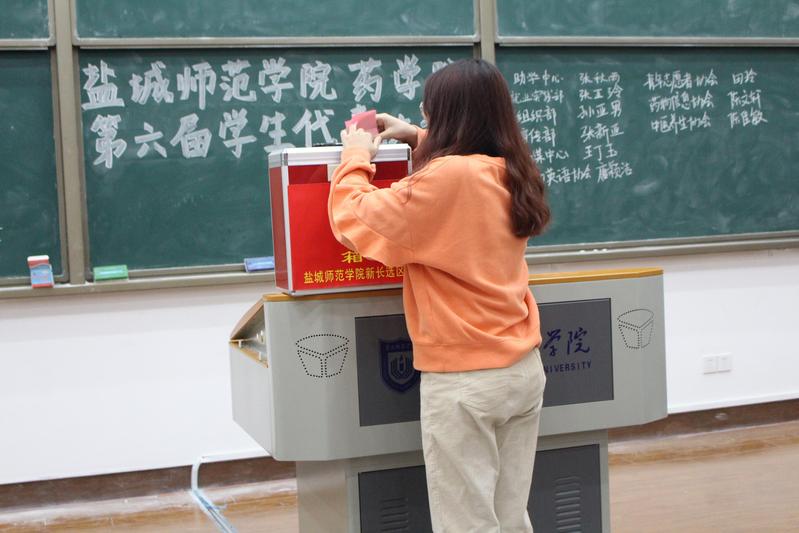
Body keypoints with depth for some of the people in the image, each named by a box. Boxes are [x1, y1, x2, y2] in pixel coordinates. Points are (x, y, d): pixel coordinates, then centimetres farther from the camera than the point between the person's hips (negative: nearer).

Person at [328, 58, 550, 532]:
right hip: (524, 369, 8)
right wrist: (417, 139, 26)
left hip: (464, 380, -8)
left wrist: (356, 157, 5)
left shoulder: (445, 178, -18)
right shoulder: (511, 173, 6)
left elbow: (355, 224, -10)